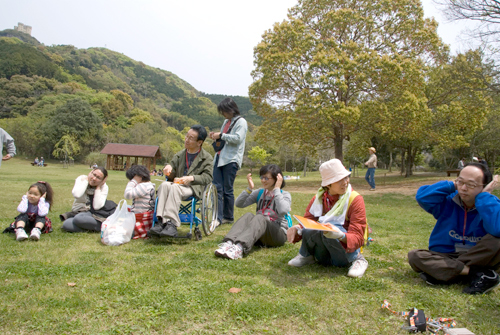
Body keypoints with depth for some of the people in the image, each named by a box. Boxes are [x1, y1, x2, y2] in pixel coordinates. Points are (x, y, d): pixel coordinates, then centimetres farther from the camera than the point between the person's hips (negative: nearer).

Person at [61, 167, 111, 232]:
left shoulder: (104, 187, -7)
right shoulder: (82, 179, -6)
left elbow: (97, 207, -22)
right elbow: (76, 195, -27)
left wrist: (98, 187, -17)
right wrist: (86, 180, -17)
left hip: (93, 213, -3)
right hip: (78, 211, 3)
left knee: (79, 218, -36)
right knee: (66, 225, -29)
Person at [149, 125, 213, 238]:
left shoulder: (207, 158, 7)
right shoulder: (179, 155, 22)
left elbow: (208, 177, -4)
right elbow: (171, 177, 20)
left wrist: (192, 178, -19)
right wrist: (168, 168, -4)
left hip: (193, 188, -4)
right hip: (177, 183, 5)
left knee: (175, 187, -35)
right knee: (164, 185, -30)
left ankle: (171, 223, -39)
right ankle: (161, 221, -38)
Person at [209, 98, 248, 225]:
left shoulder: (241, 122, -2)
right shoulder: (226, 121, 23)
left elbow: (238, 138, -14)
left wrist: (221, 135, -12)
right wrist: (216, 136, 12)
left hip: (231, 160, -7)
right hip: (219, 158, 7)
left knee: (227, 189, -3)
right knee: (217, 188, -2)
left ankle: (228, 217, 10)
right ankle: (218, 217, 0)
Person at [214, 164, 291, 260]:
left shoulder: (285, 195, 1)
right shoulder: (259, 192, 12)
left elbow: (283, 211, -23)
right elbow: (239, 204, 2)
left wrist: (276, 189, -16)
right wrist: (249, 188, -8)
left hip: (278, 234, -4)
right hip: (259, 234, 4)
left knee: (259, 217, -32)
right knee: (248, 216, -25)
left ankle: (239, 248, -57)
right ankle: (228, 243, -47)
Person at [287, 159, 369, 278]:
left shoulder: (355, 199, -12)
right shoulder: (318, 198, 0)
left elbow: (357, 237, -17)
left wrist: (341, 235, -40)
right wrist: (298, 230, -23)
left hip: (347, 249, -3)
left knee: (329, 227, -31)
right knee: (309, 230, -26)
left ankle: (357, 260, -9)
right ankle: (307, 256, 4)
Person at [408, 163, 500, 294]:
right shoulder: (448, 201, -3)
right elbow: (422, 197, -21)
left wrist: (484, 195, -24)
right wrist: (451, 185, -15)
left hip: (480, 258, -2)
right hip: (445, 257, 2)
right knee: (414, 256, -25)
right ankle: (475, 274, -28)